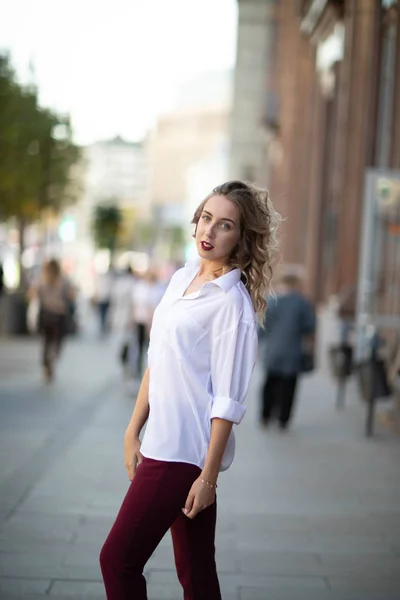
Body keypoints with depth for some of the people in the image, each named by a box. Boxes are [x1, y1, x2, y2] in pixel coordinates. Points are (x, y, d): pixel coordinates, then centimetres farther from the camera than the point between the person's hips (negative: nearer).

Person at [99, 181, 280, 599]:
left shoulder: (233, 304, -14)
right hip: (164, 442, 7)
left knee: (118, 559, -5)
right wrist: (133, 431, 15)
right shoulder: (182, 279, 10)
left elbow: (228, 401, -16)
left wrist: (208, 476, -17)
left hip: (185, 451, -7)